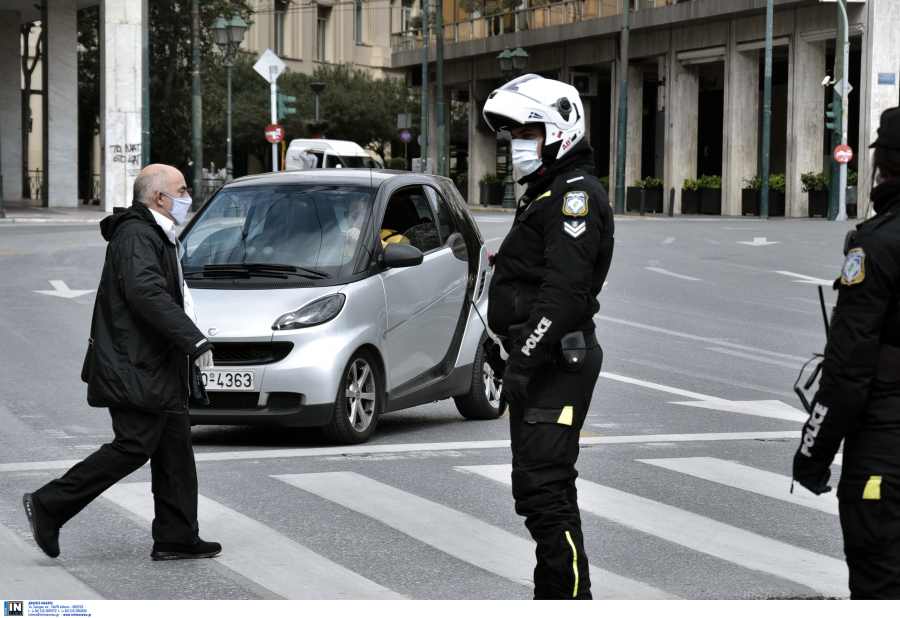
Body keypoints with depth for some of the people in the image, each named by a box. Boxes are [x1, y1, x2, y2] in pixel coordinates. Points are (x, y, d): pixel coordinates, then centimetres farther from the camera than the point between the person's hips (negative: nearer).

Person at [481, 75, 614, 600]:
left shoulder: (577, 195, -13)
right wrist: (507, 347, 21)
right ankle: (555, 600, 23)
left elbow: (565, 289, -23)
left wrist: (529, 353, -26)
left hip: (556, 362, -11)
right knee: (541, 489, 15)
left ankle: (572, 602, -11)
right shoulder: (547, 193, 21)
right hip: (538, 362, 11)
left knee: (544, 490, -13)